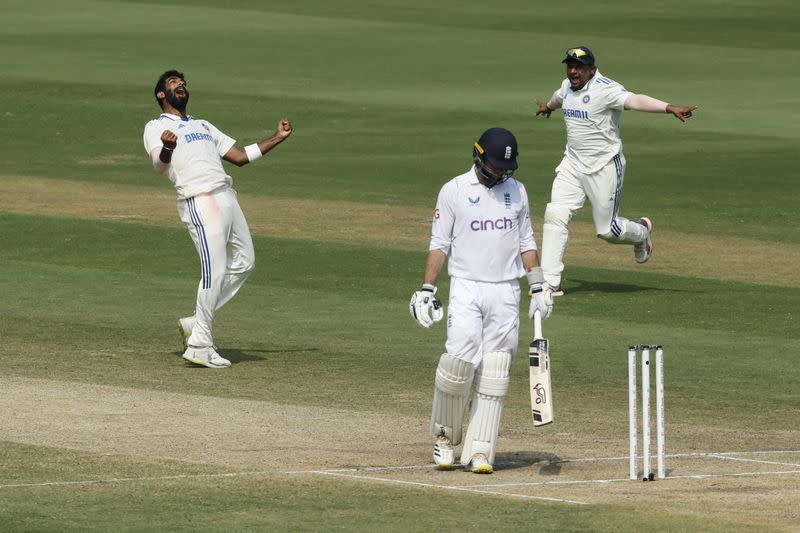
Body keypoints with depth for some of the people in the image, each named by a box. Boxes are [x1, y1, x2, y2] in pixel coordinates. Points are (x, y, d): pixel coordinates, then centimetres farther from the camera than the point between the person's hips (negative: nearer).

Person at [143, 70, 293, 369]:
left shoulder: (203, 126, 30)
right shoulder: (157, 128, 8)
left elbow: (240, 156, 27)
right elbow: (160, 165, -12)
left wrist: (277, 139, 21)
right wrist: (167, 148, -35)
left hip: (226, 198, 8)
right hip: (200, 202, -8)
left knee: (244, 262, 8)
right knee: (214, 270, -14)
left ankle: (196, 323, 13)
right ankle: (199, 345, -9)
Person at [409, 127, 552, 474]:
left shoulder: (517, 191, 11)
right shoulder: (454, 191, 1)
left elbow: (526, 243, 16)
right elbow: (439, 244, 2)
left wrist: (538, 288, 9)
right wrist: (426, 290, -6)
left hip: (506, 292, 3)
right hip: (466, 288, -3)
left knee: (494, 374, -2)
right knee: (460, 361, -18)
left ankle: (479, 452, -1)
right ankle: (445, 436, 2)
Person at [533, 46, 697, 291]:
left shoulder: (605, 89, -19)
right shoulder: (568, 87, 5)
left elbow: (634, 100, -36)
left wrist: (669, 108, -52)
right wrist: (548, 106, 55)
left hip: (604, 168, -7)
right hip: (572, 165, 7)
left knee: (607, 230, 1)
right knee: (555, 215, -8)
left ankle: (642, 231, 35)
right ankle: (550, 281, -6)